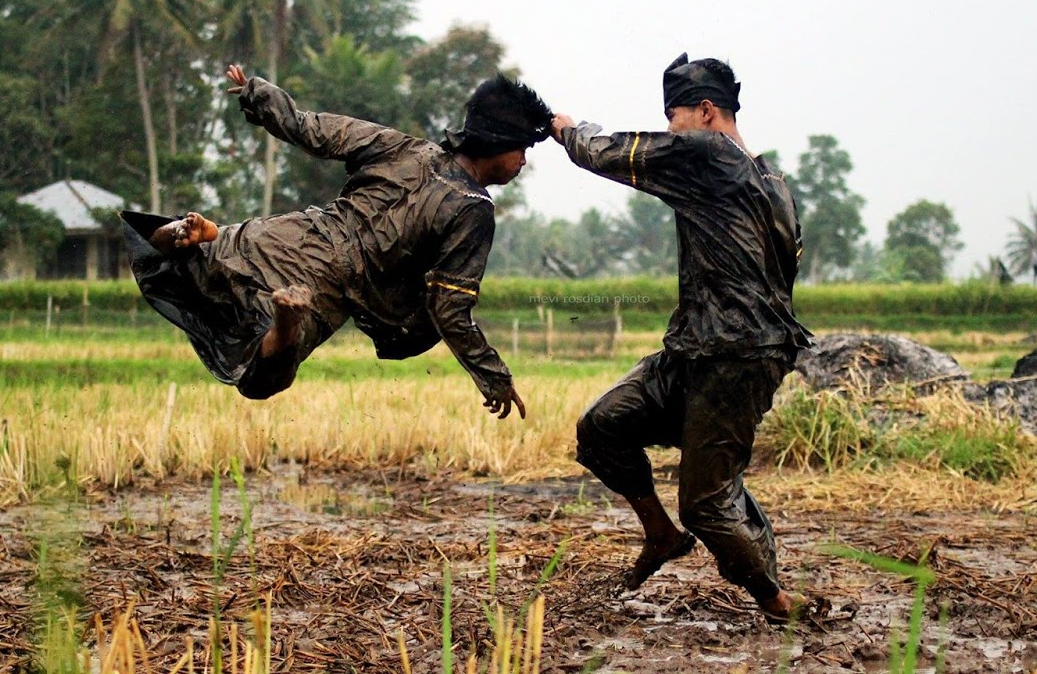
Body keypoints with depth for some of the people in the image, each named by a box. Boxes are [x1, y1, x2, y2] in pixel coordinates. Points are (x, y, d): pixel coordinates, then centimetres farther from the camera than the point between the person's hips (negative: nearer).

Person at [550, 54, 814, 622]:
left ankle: (774, 598, 11)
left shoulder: (705, 154, -11)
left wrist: (567, 128, 19)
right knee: (602, 427, 5)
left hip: (733, 363, -10)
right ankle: (662, 534, 17)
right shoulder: (770, 183, 17)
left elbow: (610, 154, -3)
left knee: (707, 500, -4)